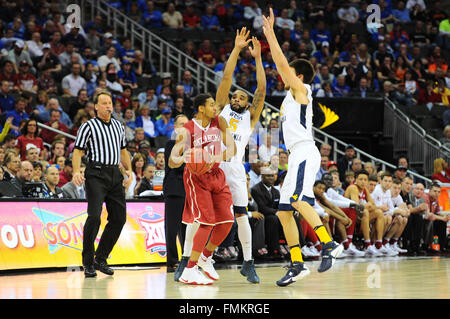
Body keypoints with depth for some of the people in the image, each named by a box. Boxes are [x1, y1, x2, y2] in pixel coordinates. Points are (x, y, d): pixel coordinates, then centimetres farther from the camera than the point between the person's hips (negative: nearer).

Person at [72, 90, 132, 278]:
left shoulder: (118, 126, 18)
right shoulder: (88, 126, 0)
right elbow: (78, 151, -4)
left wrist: (129, 170, 12)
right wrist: (76, 172, -19)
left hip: (115, 174, 6)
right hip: (96, 174, -6)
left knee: (119, 219, 4)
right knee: (94, 216, -17)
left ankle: (101, 259, 16)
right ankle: (88, 262, -8)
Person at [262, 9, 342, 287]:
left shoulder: (301, 89, 1)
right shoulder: (292, 93, 22)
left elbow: (282, 64, -7)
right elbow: (280, 66, 28)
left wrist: (271, 34, -3)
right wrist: (268, 35, 30)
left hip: (305, 153, -10)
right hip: (298, 156, 10)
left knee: (298, 200, -28)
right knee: (284, 211, 6)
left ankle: (330, 244, -34)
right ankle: (297, 265, 5)